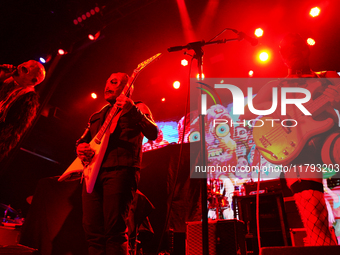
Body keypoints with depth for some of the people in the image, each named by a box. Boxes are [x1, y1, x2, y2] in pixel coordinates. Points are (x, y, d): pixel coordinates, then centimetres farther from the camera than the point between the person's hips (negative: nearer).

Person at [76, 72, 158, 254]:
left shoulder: (137, 108, 11)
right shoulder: (98, 115, 29)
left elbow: (153, 134, -6)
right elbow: (83, 139, 29)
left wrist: (133, 111, -19)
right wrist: (80, 147, 4)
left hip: (120, 170, -6)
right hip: (93, 172, 6)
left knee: (115, 231, -13)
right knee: (93, 231, 0)